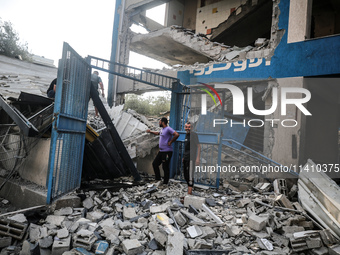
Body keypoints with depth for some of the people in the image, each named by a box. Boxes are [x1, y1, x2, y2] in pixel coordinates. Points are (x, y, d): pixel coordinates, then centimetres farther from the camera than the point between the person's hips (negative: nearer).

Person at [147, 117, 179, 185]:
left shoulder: (168, 129, -14)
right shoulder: (162, 130, 16)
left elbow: (177, 135, -26)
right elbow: (158, 133, 39)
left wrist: (170, 142, -20)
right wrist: (150, 131, 42)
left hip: (167, 151, -10)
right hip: (161, 151, 10)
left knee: (165, 167, -3)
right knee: (155, 163, 13)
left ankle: (165, 183, 7)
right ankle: (158, 179, 24)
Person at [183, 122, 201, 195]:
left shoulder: (194, 134, -8)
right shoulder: (186, 135, 15)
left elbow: (198, 146, -11)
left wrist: (198, 158, -17)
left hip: (191, 158, -8)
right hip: (185, 158, 8)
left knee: (190, 176, -8)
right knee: (186, 176, 13)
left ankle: (189, 193, -4)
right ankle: (190, 191, 25)